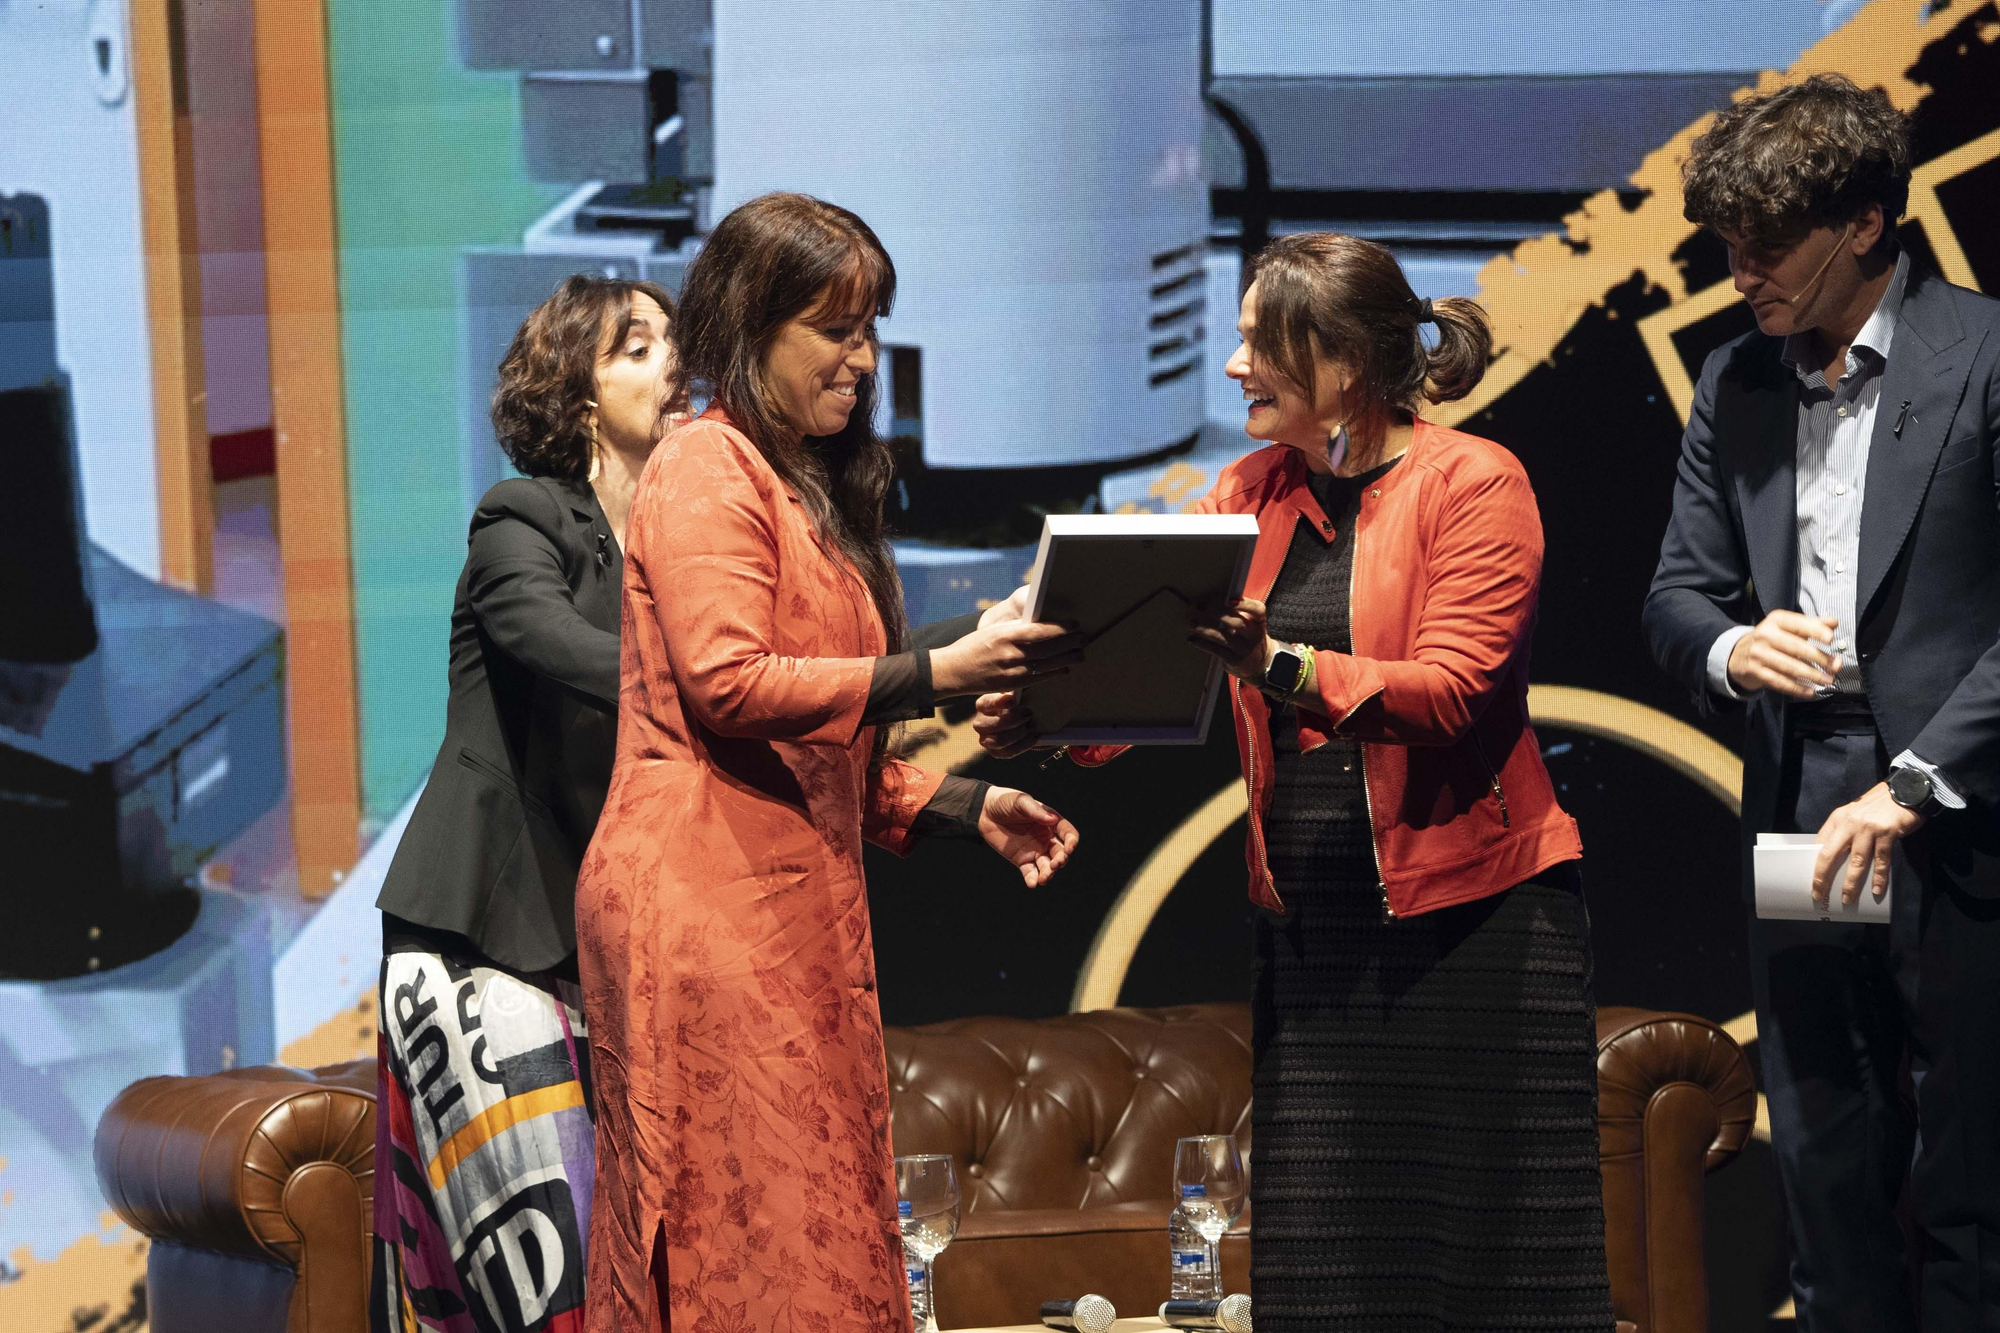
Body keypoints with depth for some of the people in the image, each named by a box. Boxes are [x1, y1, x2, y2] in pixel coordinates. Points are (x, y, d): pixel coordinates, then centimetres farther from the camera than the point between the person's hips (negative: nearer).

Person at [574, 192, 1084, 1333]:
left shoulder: (814, 488, 25)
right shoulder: (708, 472, -5)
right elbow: (727, 682, -18)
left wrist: (966, 807, 13)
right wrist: (936, 675, -20)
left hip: (799, 900, 9)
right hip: (708, 903, -9)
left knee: (815, 1233, 4)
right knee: (744, 1238, -11)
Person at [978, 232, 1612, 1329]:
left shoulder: (1475, 485, -7)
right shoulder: (1253, 495, 12)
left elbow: (1447, 691, -19)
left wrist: (1277, 665, -33)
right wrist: (1044, 714, -16)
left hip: (1468, 903, -5)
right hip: (1309, 918, 6)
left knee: (1487, 1241, -1)